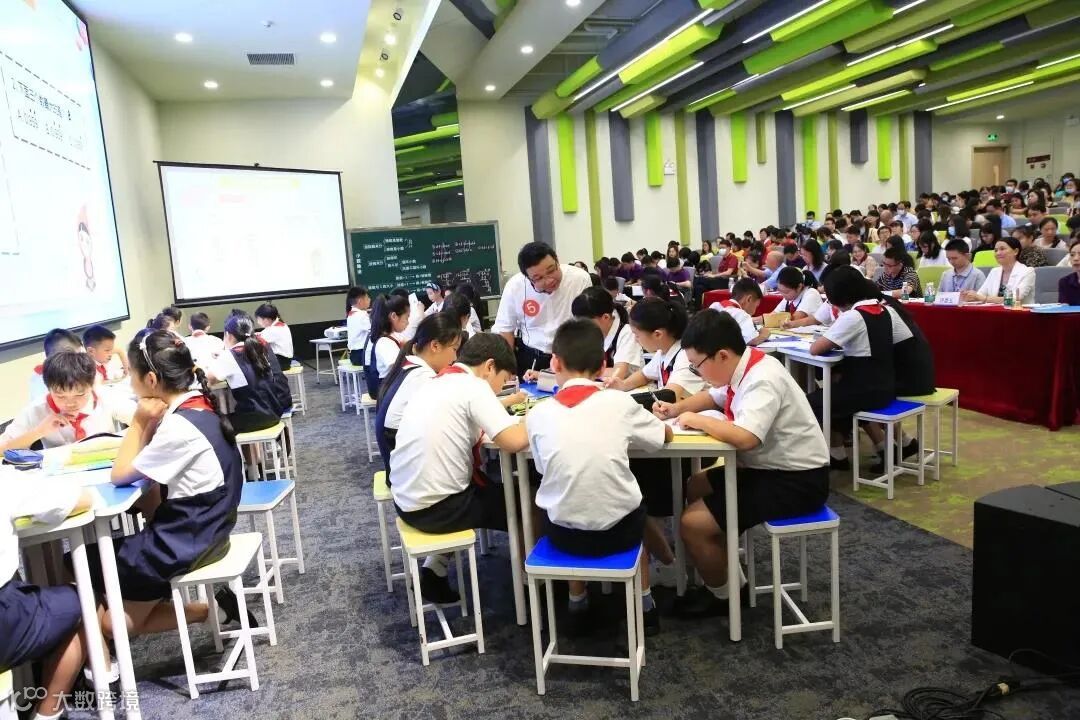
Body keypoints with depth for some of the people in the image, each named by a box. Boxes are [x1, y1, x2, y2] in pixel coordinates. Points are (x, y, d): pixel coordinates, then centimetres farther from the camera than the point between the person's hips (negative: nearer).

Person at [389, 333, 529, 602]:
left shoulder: (436, 384, 12)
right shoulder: (472, 385, -13)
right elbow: (514, 441, -21)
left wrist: (503, 405, 12)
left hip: (407, 500, 8)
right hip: (437, 507, -8)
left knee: (492, 488, 31)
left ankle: (433, 571, 24)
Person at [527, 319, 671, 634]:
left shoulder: (538, 414, -7)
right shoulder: (620, 402, -7)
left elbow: (545, 468, 6)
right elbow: (666, 435, 9)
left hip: (563, 534, 1)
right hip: (619, 531, 0)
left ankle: (577, 602, 38)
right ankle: (645, 605, 36)